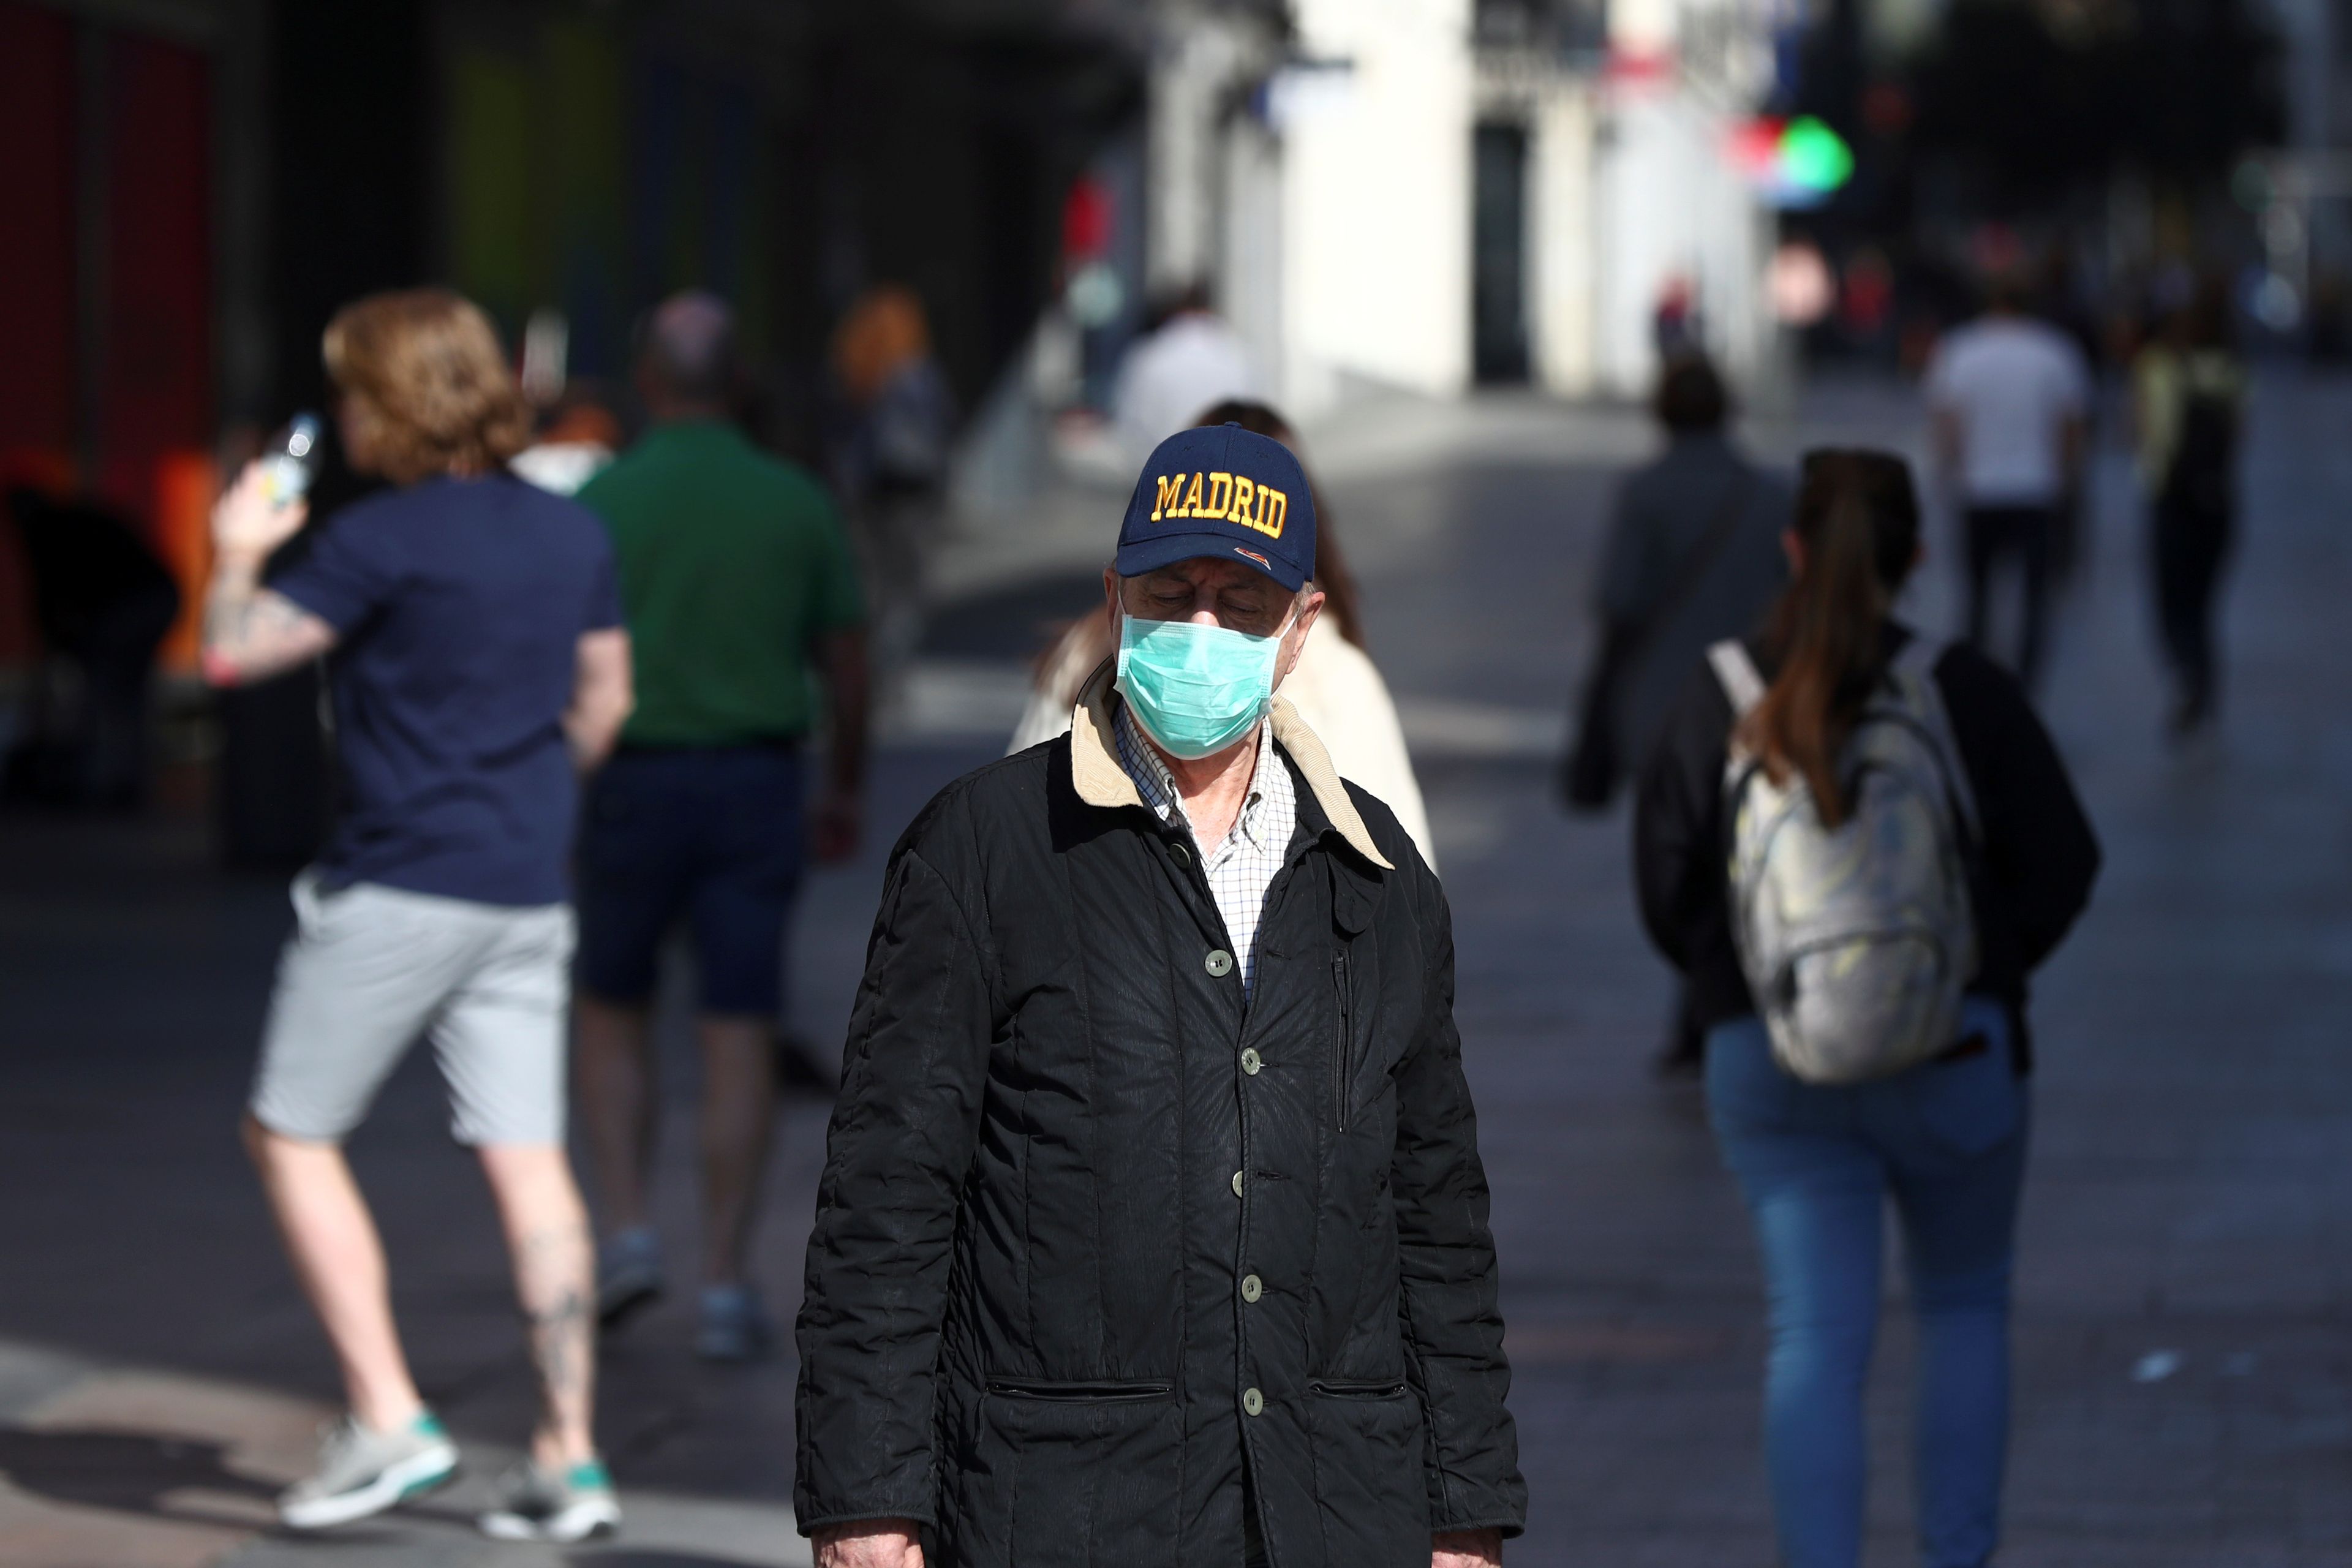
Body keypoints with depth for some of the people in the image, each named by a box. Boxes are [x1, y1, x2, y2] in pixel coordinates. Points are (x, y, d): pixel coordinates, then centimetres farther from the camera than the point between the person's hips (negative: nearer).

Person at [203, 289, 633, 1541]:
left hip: (396, 888, -6)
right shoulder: (571, 534, 8)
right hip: (525, 895, 6)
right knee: (528, 1163, 4)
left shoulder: (383, 540, -13)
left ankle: (387, 1422, 0)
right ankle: (568, 1460, 1)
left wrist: (238, 552, 4)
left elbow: (235, 652, -15)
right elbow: (603, 700, 17)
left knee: (292, 1135, 7)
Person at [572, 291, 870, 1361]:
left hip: (633, 790, -1)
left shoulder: (600, 504, -7)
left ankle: (626, 1235, 4)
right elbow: (847, 666, 6)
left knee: (612, 1017, 18)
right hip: (755, 790, 1)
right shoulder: (796, 503, 1)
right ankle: (726, 1290, -1)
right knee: (739, 1042, 3)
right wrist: (845, 792, 19)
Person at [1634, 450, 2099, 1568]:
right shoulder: (1968, 693, -9)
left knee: (1815, 1336, 3)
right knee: (1966, 1309, 19)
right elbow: (2060, 866, -4)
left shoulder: (1721, 699, -6)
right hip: (1955, 1051, -1)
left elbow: (1669, 888, -3)